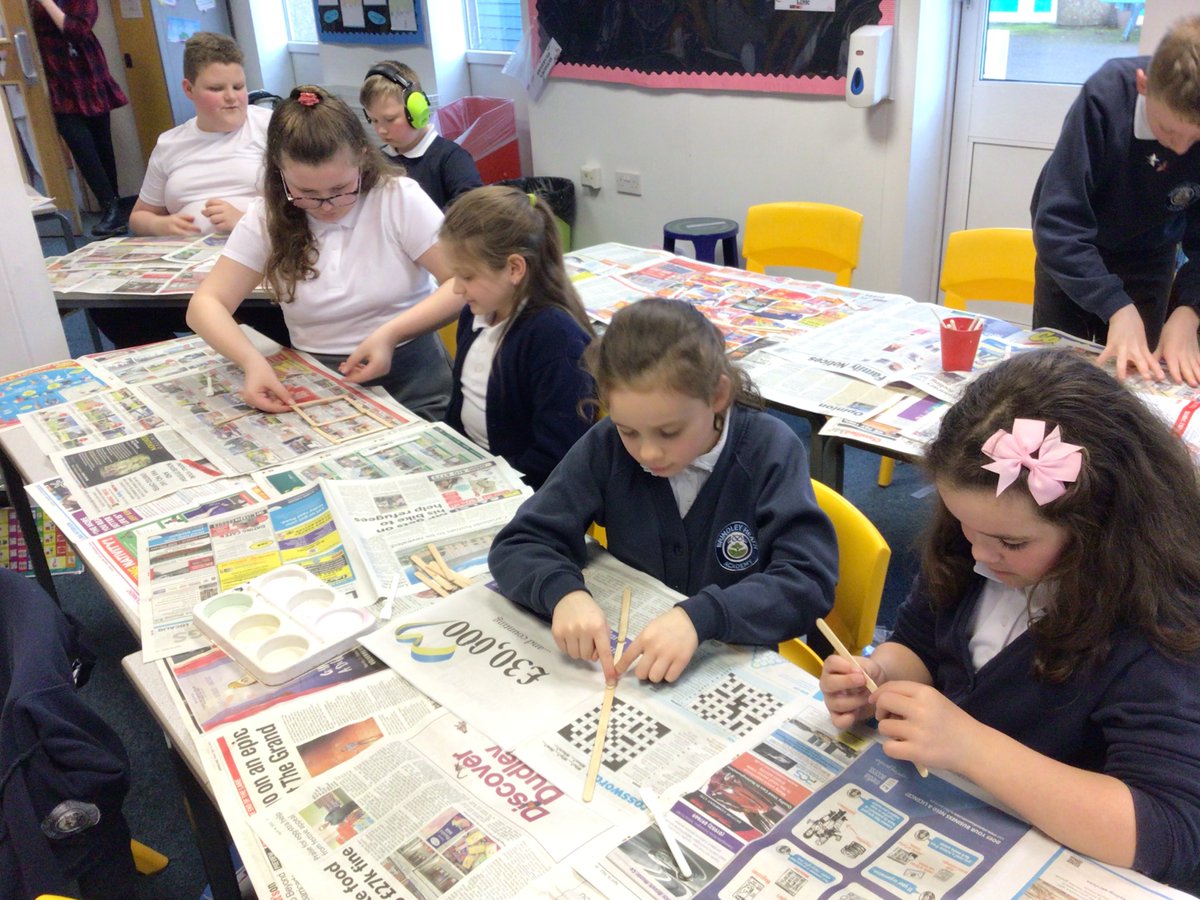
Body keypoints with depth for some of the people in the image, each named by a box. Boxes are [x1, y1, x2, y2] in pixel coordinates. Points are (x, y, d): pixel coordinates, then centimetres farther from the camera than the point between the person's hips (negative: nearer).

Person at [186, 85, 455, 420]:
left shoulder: (399, 198, -7)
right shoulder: (267, 217, -1)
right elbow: (205, 304, -2)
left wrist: (392, 333, -23)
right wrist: (253, 361, -22)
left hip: (411, 380, -1)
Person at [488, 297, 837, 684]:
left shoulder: (770, 451, -13)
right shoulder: (607, 446, -8)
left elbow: (810, 582, -18)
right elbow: (517, 545, -5)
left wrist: (700, 616, -31)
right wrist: (563, 592, -25)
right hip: (628, 659, 2)